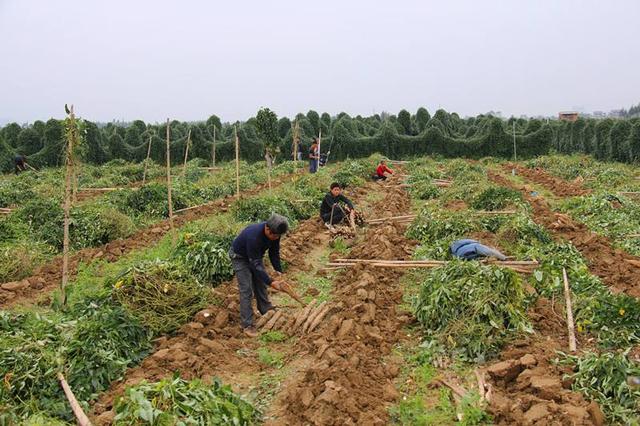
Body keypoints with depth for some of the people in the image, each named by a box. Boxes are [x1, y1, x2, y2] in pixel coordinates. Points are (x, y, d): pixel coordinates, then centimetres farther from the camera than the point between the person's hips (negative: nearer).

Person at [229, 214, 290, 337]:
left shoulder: (275, 233, -21)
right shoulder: (253, 236, -42)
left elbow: (274, 252, -4)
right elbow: (255, 264, -37)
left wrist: (279, 271, -14)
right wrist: (271, 282, -37)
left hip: (256, 255, 7)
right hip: (240, 257, -7)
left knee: (261, 284, 13)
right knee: (246, 290, -11)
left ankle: (267, 311, 30)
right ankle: (247, 325, -6)